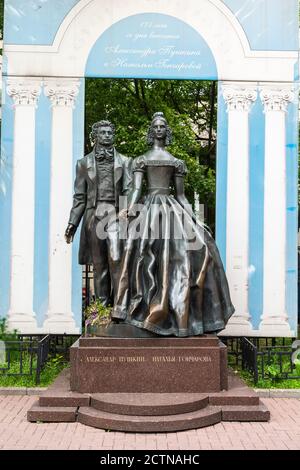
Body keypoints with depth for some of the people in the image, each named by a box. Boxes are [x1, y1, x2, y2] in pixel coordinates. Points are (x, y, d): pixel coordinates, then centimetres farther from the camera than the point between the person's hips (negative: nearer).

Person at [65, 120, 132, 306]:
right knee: (99, 264, 3)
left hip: (115, 214, -1)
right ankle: (103, 305, 9)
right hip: (94, 214, 1)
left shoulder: (124, 161, 12)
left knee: (116, 260, -13)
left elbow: (128, 191, 4)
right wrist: (73, 222, 4)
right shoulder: (84, 163, 15)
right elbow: (80, 196, 12)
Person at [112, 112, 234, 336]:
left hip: (172, 208, 2)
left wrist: (193, 217, 2)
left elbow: (181, 195, 12)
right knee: (149, 257, -10)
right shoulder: (142, 160, 10)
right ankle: (149, 311, -4)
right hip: (149, 209, -2)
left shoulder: (177, 162, 14)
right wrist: (131, 207, -21)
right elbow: (136, 189, -2)